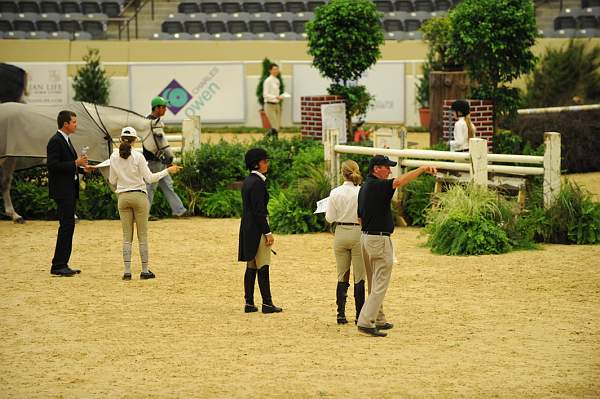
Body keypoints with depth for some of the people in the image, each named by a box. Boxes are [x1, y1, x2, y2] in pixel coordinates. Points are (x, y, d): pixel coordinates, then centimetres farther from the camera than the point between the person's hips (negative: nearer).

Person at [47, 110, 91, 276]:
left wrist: (81, 168, 11)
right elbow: (53, 165, -21)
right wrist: (75, 163, -19)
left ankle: (62, 264, 13)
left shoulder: (66, 140, 17)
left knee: (68, 226, 10)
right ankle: (58, 266, -8)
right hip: (62, 191, -10)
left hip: (70, 190, 10)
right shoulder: (55, 141, -13)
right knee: (66, 226, -10)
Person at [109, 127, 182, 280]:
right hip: (139, 196, -3)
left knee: (127, 236, 6)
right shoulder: (137, 156, -10)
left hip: (123, 197, 3)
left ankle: (127, 271, 0)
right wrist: (168, 171, 1)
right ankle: (145, 271, 6)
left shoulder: (114, 157, 1)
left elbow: (112, 181, 9)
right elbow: (149, 178, -10)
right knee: (142, 235, 4)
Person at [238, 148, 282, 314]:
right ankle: (267, 303, -5)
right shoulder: (257, 183, -16)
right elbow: (259, 211, -19)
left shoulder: (247, 181, 13)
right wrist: (267, 232, -17)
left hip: (247, 229, 10)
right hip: (257, 229, -10)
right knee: (263, 267, -6)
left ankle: (249, 303, 11)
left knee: (251, 267, 10)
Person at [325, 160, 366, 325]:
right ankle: (359, 316, 4)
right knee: (359, 277, 5)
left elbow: (330, 218, -2)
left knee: (342, 277, 12)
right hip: (358, 233, -2)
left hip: (341, 233, 2)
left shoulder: (335, 193, -6)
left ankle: (341, 314, 11)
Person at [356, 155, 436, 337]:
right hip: (379, 239, -10)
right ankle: (365, 322, -13)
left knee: (375, 283, 17)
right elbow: (399, 181, -34)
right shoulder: (377, 185, -16)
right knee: (380, 284, -7)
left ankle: (377, 320, 24)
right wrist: (422, 169, -39)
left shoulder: (364, 187, 13)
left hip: (365, 237, 10)